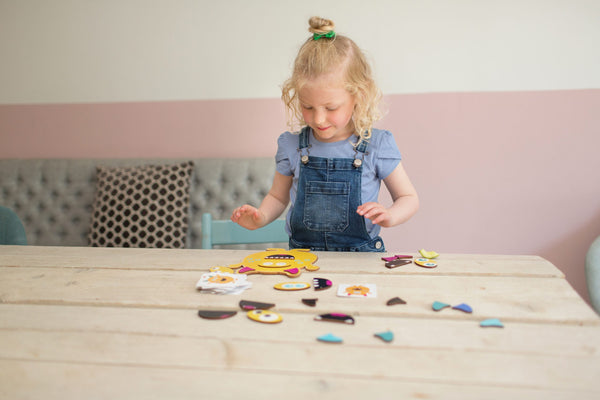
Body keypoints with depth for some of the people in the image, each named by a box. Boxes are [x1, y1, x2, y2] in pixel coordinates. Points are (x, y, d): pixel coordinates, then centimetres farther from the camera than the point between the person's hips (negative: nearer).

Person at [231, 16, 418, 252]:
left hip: (361, 259, -1)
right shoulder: (291, 146, 1)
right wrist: (261, 217, -4)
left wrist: (388, 216, -14)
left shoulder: (376, 146, -5)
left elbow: (409, 198, 6)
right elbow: (278, 196, 16)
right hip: (302, 259, 2)